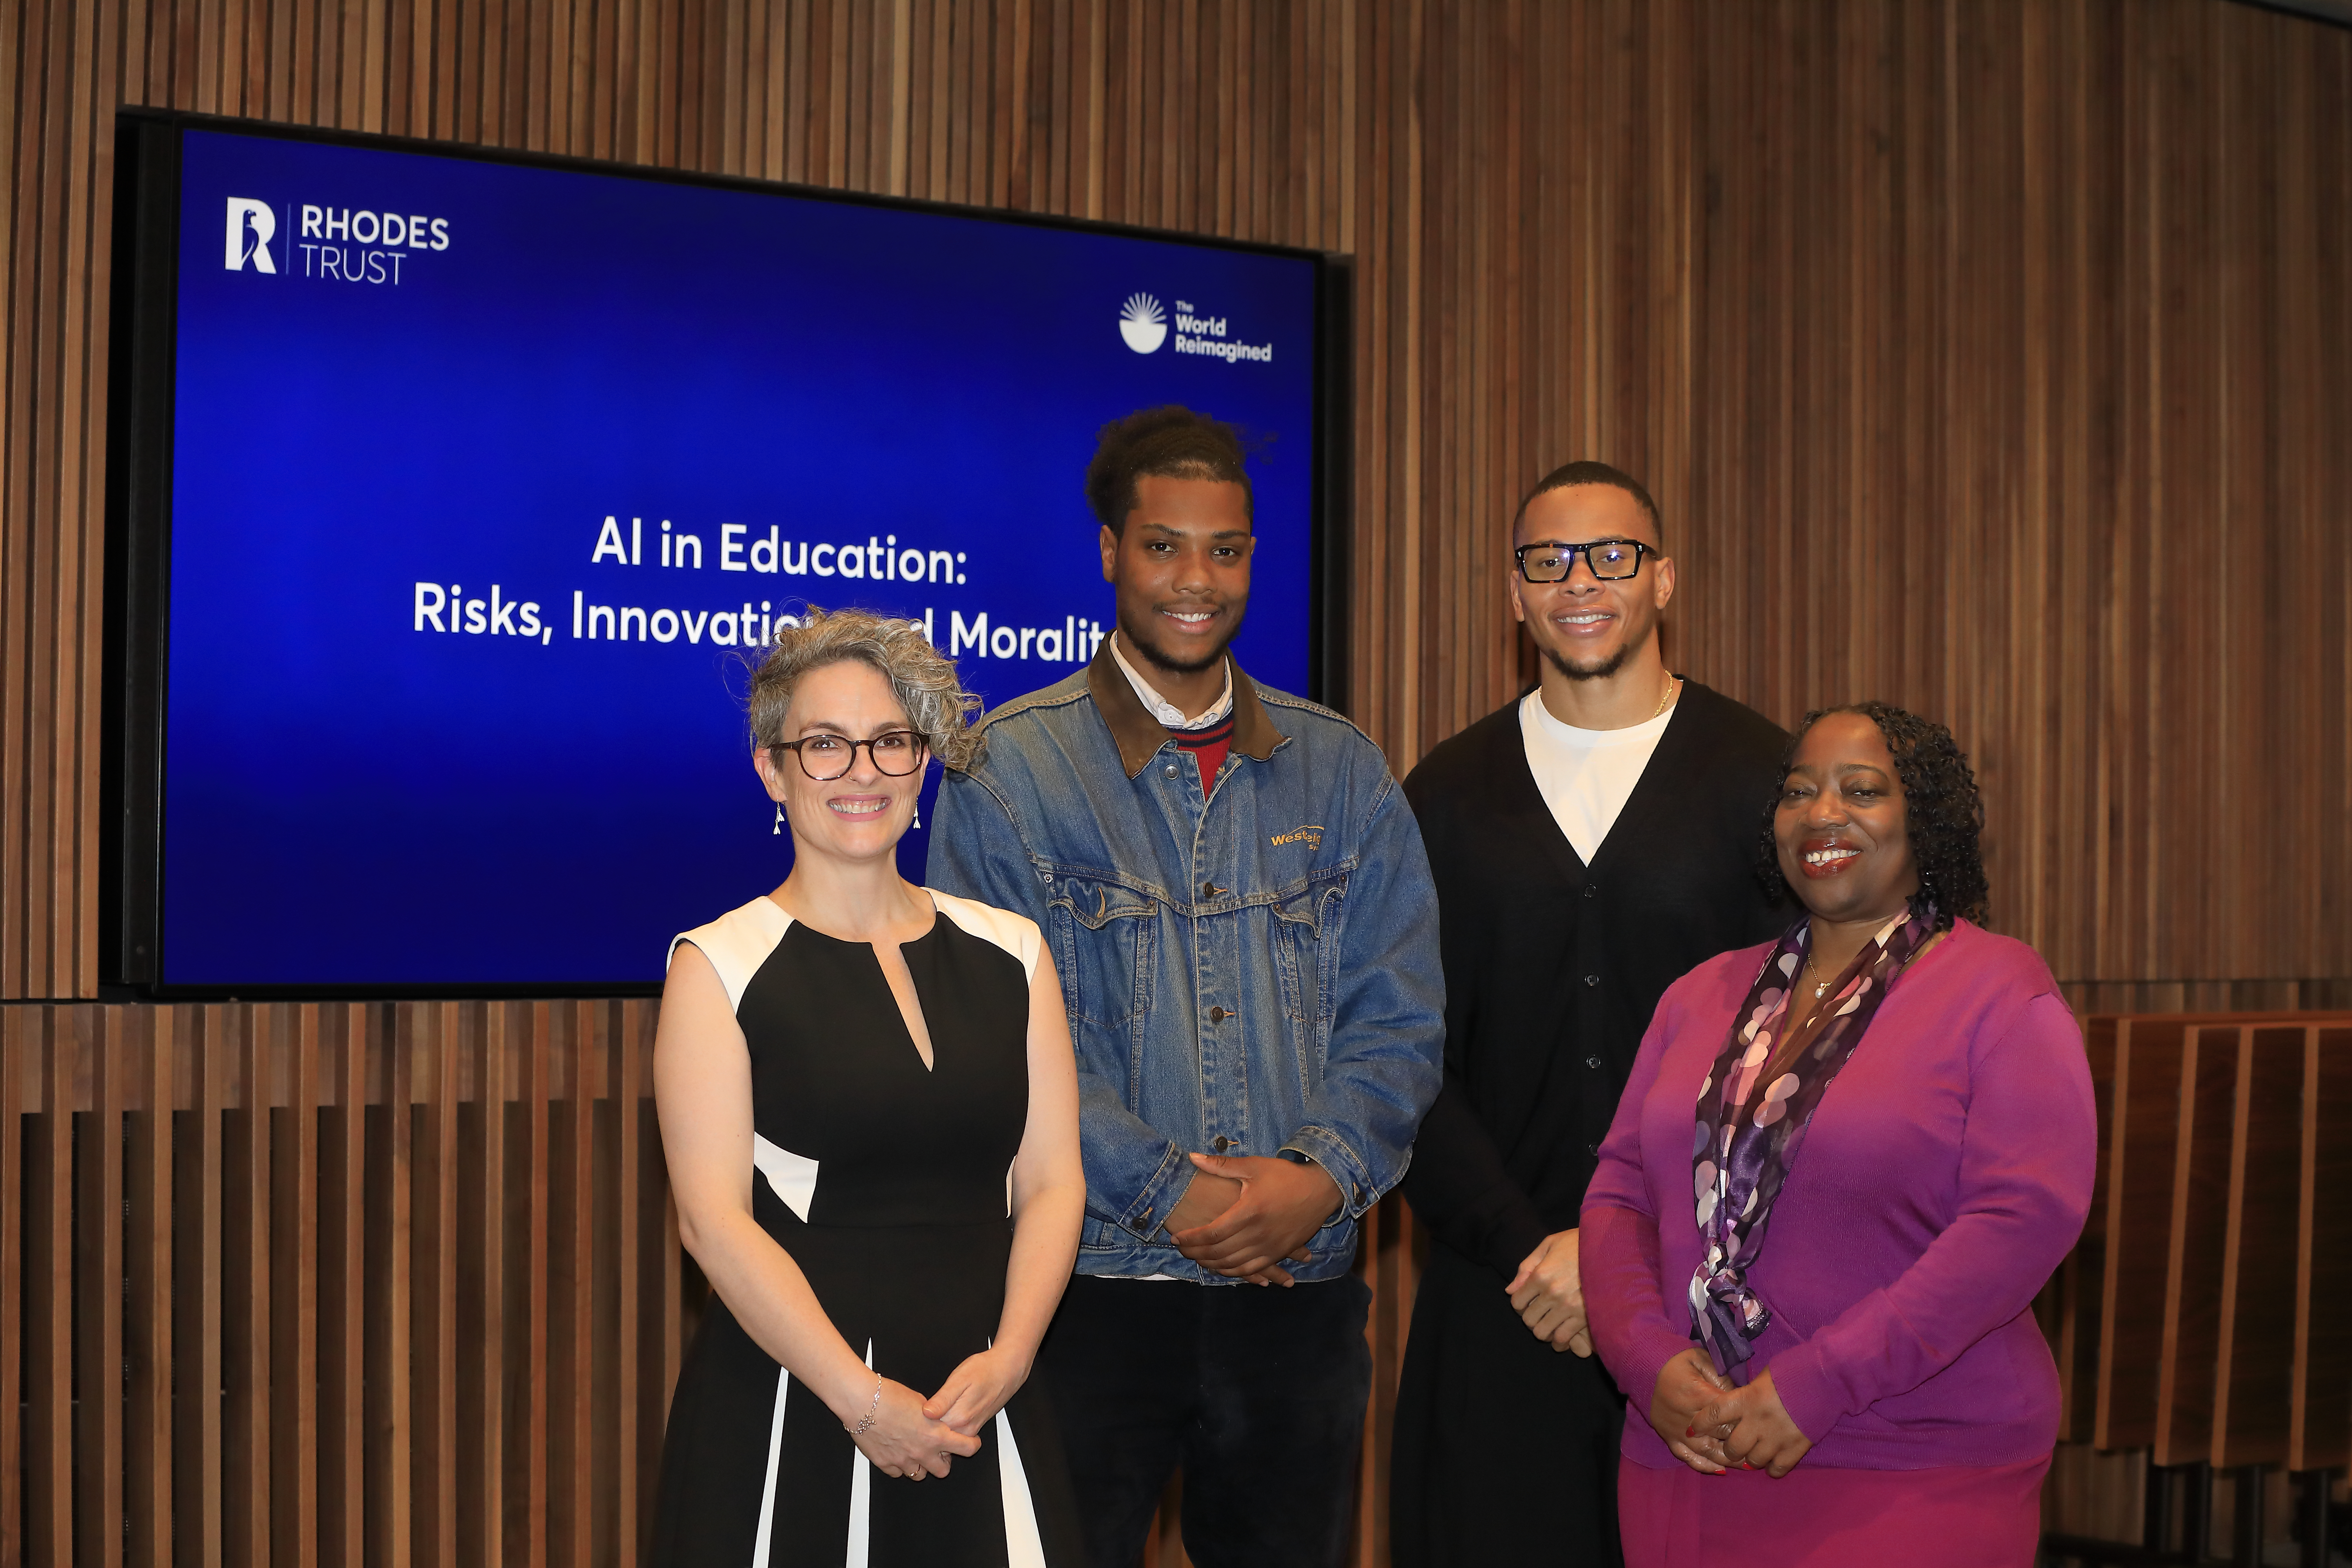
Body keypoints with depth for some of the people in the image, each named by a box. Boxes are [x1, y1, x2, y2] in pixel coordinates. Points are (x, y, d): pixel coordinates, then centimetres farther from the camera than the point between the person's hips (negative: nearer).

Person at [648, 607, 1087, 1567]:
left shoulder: (1010, 952, 9)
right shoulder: (720, 967, -2)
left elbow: (1051, 1181, 6)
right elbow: (713, 1218, -9)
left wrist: (1007, 1359, -9)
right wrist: (861, 1399, -15)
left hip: (980, 1412, 3)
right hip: (784, 1416, -3)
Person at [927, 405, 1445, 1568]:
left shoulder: (1341, 771, 10)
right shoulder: (1009, 766, -1)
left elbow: (1400, 1021, 5)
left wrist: (1321, 1178, -12)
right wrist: (1171, 1193, -14)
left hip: (1298, 1293, 3)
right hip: (1091, 1286, -3)